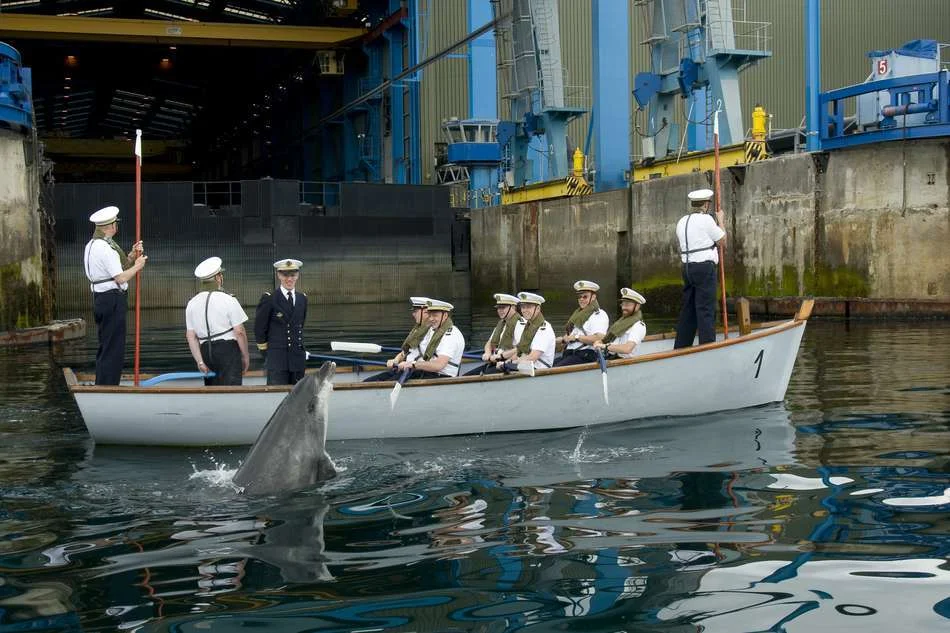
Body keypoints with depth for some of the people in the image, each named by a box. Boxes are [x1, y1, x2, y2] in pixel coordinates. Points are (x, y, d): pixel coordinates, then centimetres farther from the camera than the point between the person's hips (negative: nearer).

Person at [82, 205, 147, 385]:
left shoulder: (92, 245, 14)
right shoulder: (105, 248, -17)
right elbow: (121, 277, -19)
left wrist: (132, 256, 9)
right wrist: (137, 266, -5)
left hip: (100, 298, 10)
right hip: (112, 300, -10)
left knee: (105, 347, 19)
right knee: (113, 349, -5)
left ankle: (101, 386, 28)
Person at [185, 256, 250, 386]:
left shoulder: (192, 303, 9)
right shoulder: (228, 300, -8)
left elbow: (191, 336, 6)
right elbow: (239, 332, -9)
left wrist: (200, 361, 5)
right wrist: (245, 356, 2)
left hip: (206, 351, 6)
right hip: (228, 349, -6)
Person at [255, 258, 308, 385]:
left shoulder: (302, 299, 12)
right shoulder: (269, 299, -4)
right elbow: (259, 329, 0)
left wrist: (299, 348, 16)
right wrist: (266, 354, 2)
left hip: (298, 358, 5)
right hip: (276, 359, -5)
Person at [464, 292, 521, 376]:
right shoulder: (501, 323, 21)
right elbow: (490, 343, 24)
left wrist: (500, 355, -21)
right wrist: (488, 353, 2)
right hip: (494, 363, 10)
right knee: (466, 376, -3)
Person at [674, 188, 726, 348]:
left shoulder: (681, 222, 13)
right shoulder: (706, 220, -9)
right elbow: (722, 240, 0)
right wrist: (720, 220, 14)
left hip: (687, 267, 7)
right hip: (705, 267, -7)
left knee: (687, 308, 12)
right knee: (706, 310, -6)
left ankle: (680, 347, 15)